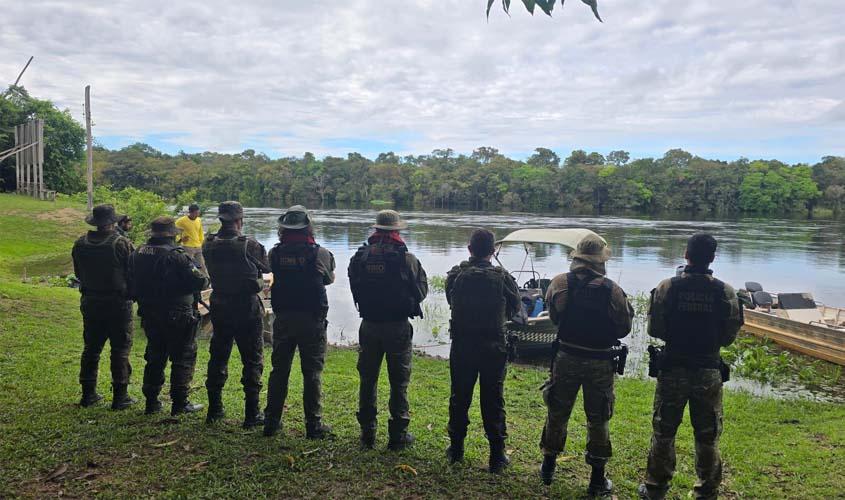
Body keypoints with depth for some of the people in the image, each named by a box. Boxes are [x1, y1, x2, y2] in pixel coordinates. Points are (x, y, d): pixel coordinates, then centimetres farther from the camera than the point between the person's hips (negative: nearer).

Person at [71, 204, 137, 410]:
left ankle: (88, 394, 23)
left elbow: (78, 273, 10)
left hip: (90, 302, 5)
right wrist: (129, 293, 6)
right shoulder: (122, 244, -16)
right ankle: (120, 396, 5)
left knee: (91, 348, 16)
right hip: (118, 303, -5)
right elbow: (133, 273, -12)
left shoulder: (80, 244, 0)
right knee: (120, 350, 2)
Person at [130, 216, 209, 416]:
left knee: (155, 358, 18)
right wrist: (204, 277, 1)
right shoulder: (176, 255, -19)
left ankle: (151, 402, 23)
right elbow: (199, 281, -20)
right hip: (177, 317, -7)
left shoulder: (138, 254, 4)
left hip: (149, 315, 7)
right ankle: (180, 403, 7)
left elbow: (132, 283, 13)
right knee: (183, 358, 4)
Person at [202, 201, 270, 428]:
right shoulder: (249, 246, -17)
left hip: (219, 309, 5)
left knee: (218, 358, 16)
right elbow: (267, 267, -4)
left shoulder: (209, 245, -4)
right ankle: (252, 415, 7)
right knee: (252, 362, 5)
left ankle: (214, 410, 25)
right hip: (247, 310, -5)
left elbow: (211, 271, 7)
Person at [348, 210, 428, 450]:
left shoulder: (359, 257, -3)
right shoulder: (406, 259, -13)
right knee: (399, 381, 7)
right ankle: (398, 435, 13)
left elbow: (355, 291, 6)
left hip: (369, 325, 3)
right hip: (398, 327, -3)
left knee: (368, 379, 15)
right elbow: (421, 291, -3)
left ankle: (367, 433, 22)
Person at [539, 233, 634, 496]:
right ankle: (597, 480, 21)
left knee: (557, 413, 17)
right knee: (598, 420, 12)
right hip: (600, 363, -2)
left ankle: (548, 467, 31)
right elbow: (624, 328, -7)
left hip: (566, 358, 2)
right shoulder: (612, 290, -16)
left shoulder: (559, 283, -9)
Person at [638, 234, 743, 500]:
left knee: (663, 431, 13)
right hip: (709, 371, 1)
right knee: (707, 436, 15)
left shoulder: (667, 287, -12)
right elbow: (729, 337, -2)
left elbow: (654, 330, -7)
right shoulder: (725, 292, -9)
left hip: (673, 369, 0)